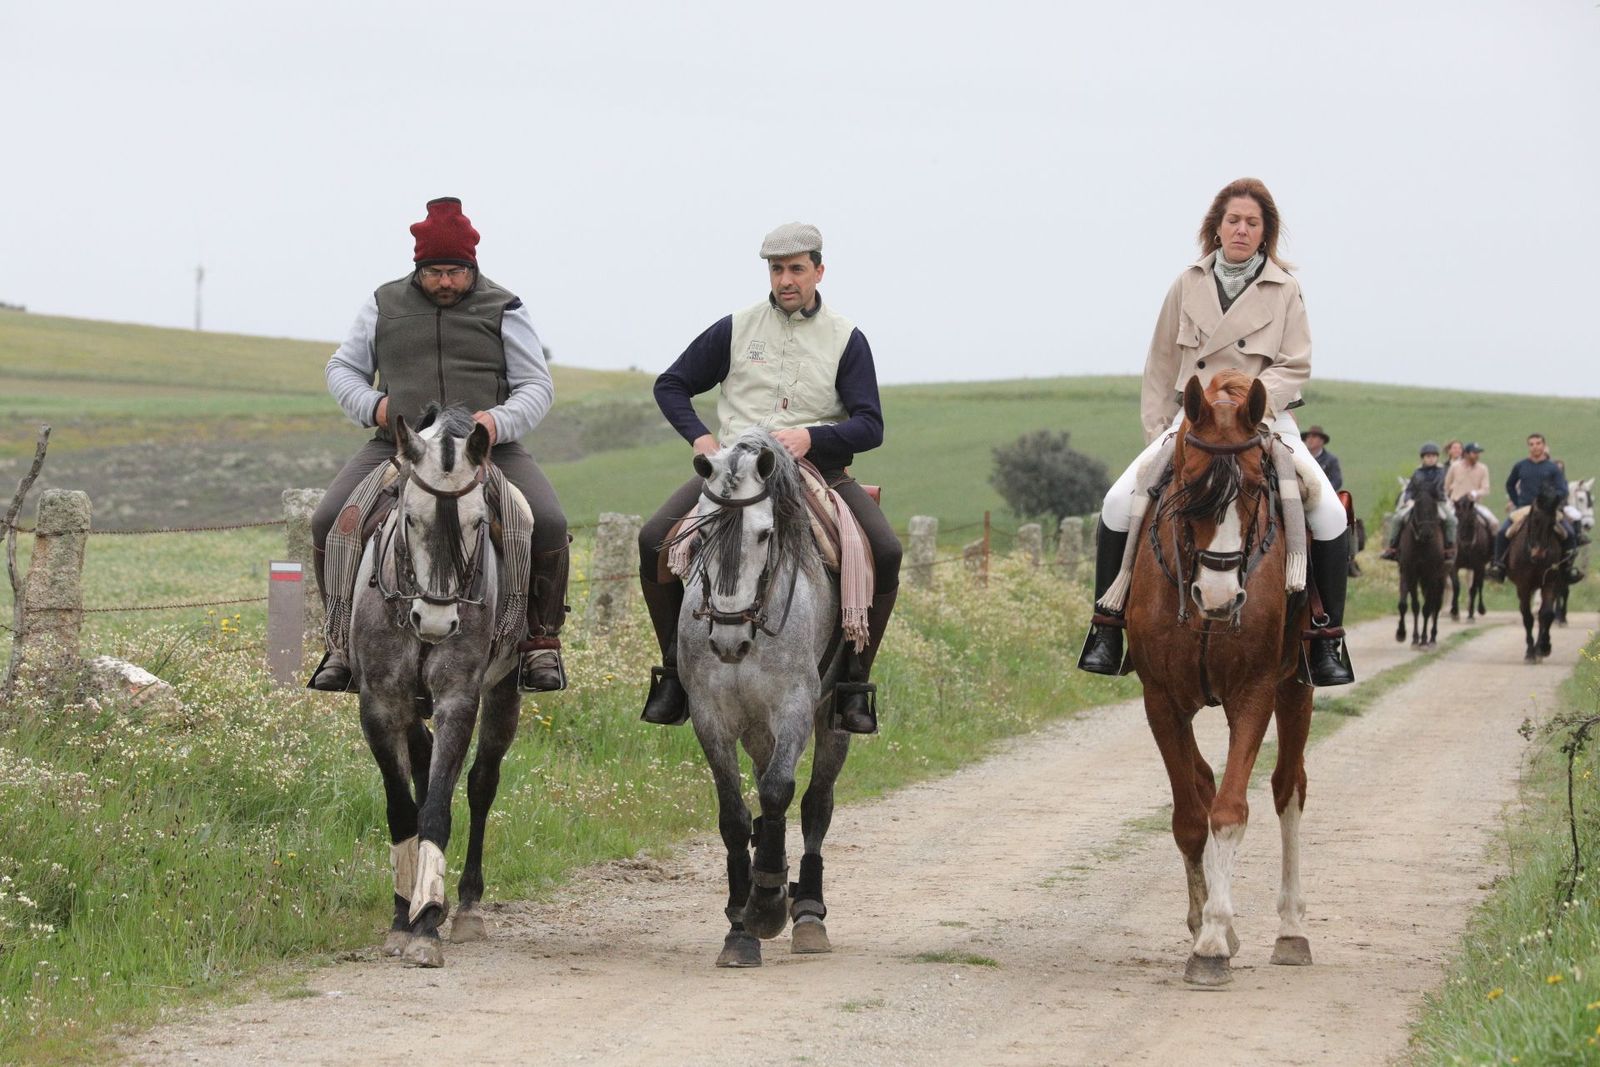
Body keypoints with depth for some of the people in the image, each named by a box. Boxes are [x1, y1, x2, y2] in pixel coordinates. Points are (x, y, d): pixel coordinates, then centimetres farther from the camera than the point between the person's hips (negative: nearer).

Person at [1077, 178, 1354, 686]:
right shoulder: (1188, 286, 7)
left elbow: (1295, 367, -3)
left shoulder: (1285, 290, 2)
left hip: (1265, 421, -1)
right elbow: (1161, 367, 13)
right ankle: (1107, 629, -5)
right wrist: (1157, 432, 5)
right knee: (1119, 503, -18)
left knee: (1329, 514, -22)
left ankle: (1328, 640, -10)